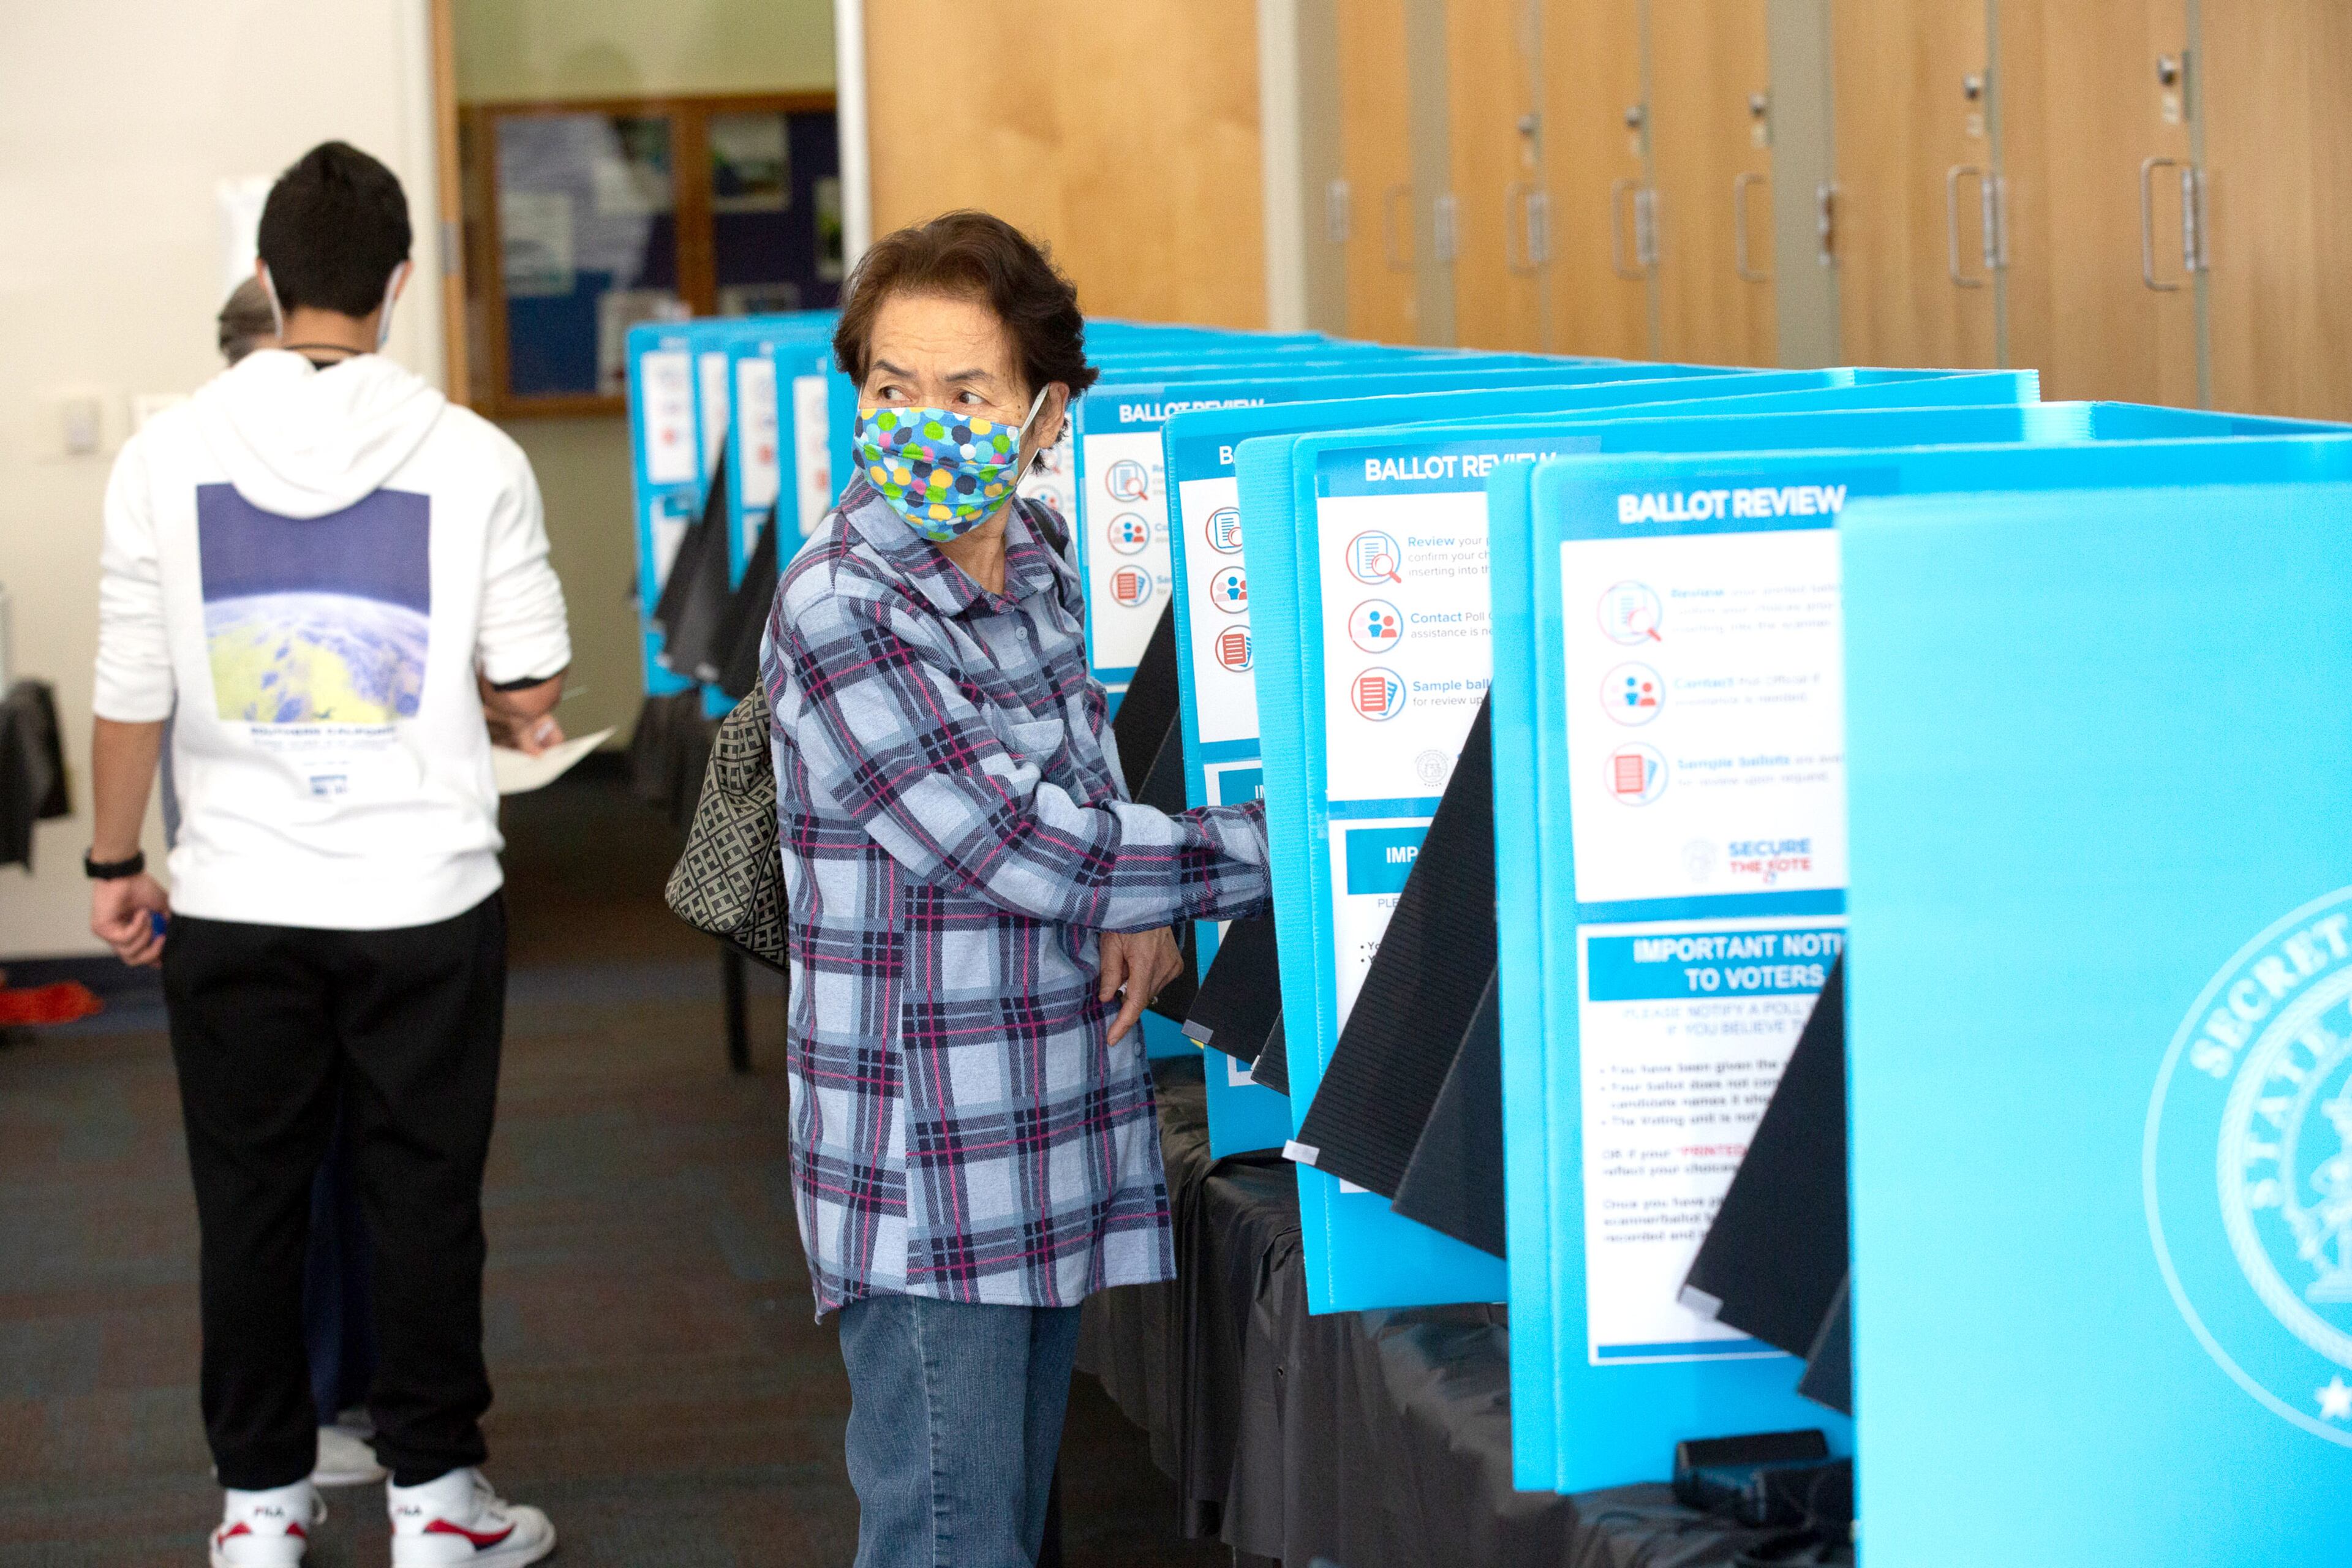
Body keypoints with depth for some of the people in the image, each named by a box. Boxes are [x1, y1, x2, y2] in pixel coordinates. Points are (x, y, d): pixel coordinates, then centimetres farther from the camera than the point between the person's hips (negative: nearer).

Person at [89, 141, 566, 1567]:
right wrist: (512, 717, 21)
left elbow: (133, 693, -1)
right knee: (423, 1193, 9)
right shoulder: (471, 458, -8)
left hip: (237, 900, 1)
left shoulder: (170, 456, -5)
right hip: (425, 894, -1)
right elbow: (531, 685, -2)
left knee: (251, 1197, 11)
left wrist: (116, 865, 11)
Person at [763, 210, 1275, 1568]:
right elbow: (1017, 844, -20)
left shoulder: (1038, 562, 8)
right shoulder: (842, 615, -17)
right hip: (929, 1186, -7)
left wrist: (1145, 913, 0)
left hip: (1057, 1167, 7)